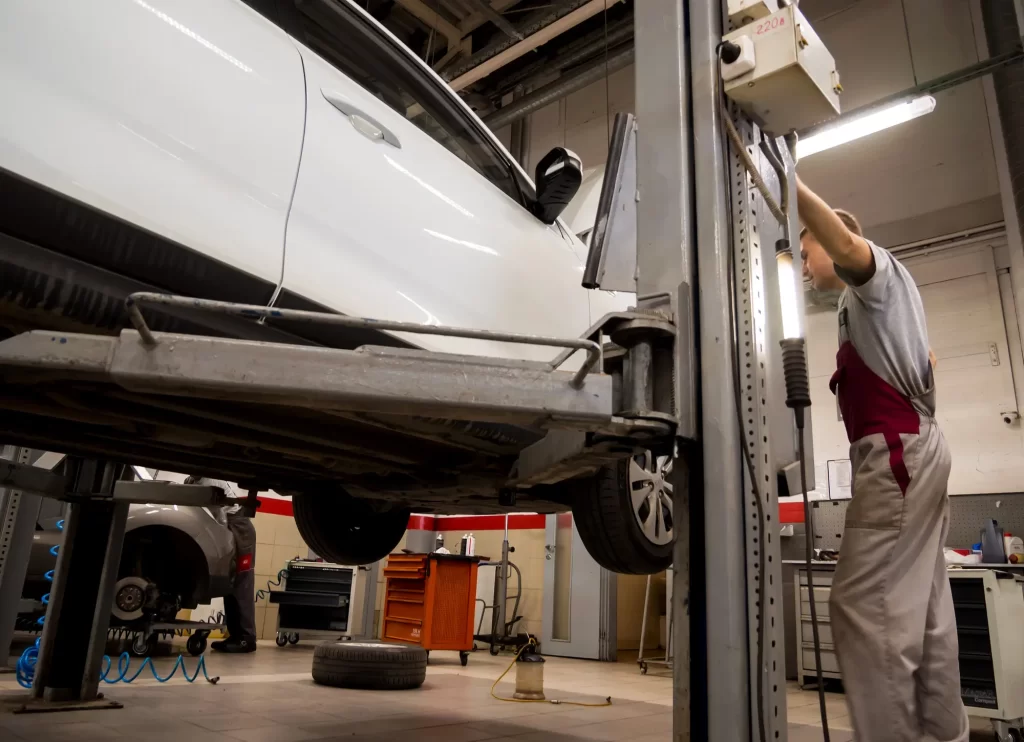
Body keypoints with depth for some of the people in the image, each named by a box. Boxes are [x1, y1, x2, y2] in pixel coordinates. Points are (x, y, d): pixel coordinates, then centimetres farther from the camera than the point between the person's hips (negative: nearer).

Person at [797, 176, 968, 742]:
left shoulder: (877, 270, -1)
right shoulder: (869, 299, 28)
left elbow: (846, 246, -26)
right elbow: (923, 359, 40)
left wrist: (786, 181, -30)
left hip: (895, 449, -11)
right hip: (914, 447, 11)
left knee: (864, 604, -15)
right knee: (924, 610, 9)